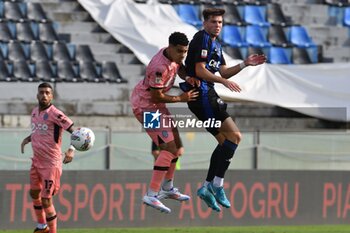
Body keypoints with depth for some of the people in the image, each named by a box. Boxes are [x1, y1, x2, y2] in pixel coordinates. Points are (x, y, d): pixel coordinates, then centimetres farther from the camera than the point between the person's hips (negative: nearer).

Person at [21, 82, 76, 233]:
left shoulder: (55, 114, -18)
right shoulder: (35, 112, 7)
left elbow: (75, 132, -21)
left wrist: (72, 149, -37)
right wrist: (27, 139, 8)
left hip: (51, 163, -8)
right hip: (36, 161, 8)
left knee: (46, 201, -9)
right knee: (34, 193, 20)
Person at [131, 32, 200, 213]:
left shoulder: (173, 56, -4)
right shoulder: (160, 67, -32)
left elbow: (179, 68, 17)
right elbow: (156, 97, -26)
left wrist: (188, 78, -6)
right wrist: (180, 99, -16)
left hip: (155, 105, 10)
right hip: (145, 106, -10)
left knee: (176, 144, 19)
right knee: (168, 148, -19)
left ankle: (167, 188, 34)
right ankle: (151, 195, -23)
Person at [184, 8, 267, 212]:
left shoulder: (216, 44, 20)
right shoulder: (202, 39, -11)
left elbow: (224, 73, 22)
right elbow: (200, 71, -18)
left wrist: (245, 64, 11)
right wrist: (224, 81, -29)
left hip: (209, 95, 10)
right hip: (202, 94, -10)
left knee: (225, 141, 11)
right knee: (235, 135, -14)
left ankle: (207, 187, 11)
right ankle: (217, 185, -15)